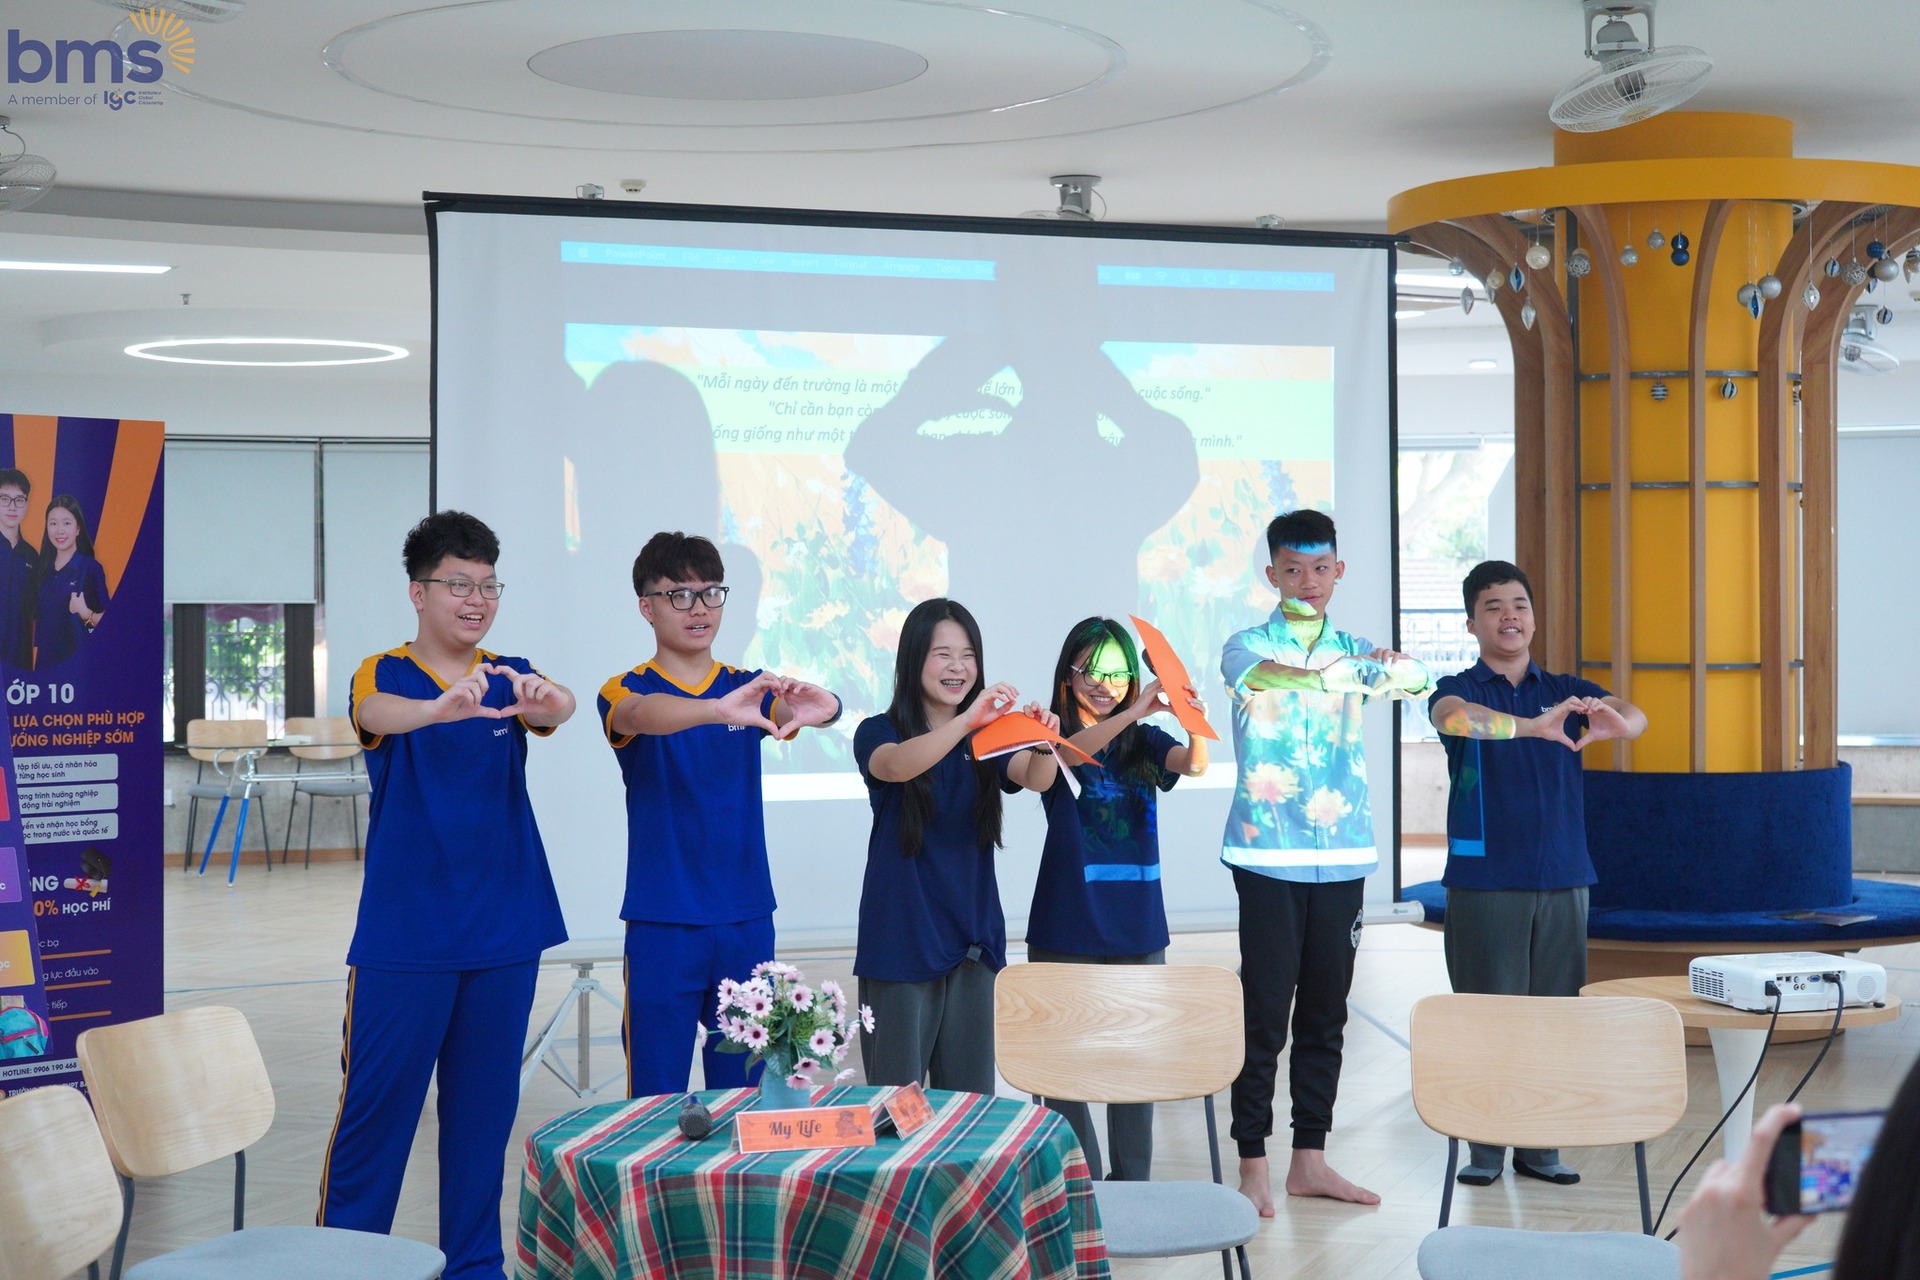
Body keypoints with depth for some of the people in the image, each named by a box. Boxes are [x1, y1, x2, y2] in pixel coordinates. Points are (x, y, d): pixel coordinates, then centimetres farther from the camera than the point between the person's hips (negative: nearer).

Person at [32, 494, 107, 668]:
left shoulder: (91, 568, -8)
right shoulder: (43, 569, 8)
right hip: (45, 660, 5)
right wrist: (33, 660, 9)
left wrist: (86, 614, -25)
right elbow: (36, 618, 14)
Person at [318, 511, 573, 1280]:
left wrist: (545, 702, -42)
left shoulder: (508, 679, 6)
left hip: (503, 935, 3)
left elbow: (559, 707, -17)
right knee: (376, 1102, 0)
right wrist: (442, 706, -50)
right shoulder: (385, 674, -3)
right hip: (404, 936, -3)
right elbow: (378, 713, -27)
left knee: (485, 1105, 10)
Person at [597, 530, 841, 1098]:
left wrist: (819, 706, -37)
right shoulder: (627, 689, -2)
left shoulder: (749, 689, 9)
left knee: (744, 1084, 8)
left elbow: (797, 712, -11)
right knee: (657, 1091, 0)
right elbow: (642, 715, -26)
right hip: (662, 923, -3)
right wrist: (718, 709, -46)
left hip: (746, 920, 3)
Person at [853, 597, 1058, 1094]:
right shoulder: (879, 732, -1)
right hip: (900, 940, -3)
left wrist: (1044, 743, -34)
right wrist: (966, 722, -41)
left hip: (972, 941, 4)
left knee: (969, 1097, 7)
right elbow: (896, 766, -25)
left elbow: (1037, 779, -10)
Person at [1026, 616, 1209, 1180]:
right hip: (1066, 928, -3)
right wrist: (1131, 713, -41)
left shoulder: (1143, 742, 6)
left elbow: (1193, 764, -13)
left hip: (1137, 927, 3)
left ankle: (1132, 1188, 21)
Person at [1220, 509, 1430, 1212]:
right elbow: (1263, 674, -22)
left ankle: (1309, 1160, 18)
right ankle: (1253, 1165, 4)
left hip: (1342, 855, 4)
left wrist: (1387, 667, -25)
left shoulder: (1354, 649, 14)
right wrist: (1361, 672, -23)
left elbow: (1416, 676, -5)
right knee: (1264, 1014, -4)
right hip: (1268, 854, -4)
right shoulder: (1247, 646, 2)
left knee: (1326, 1014, 9)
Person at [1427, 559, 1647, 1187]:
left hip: (1562, 878, 3)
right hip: (1484, 880, -3)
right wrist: (1532, 725, -41)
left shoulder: (1567, 692, 11)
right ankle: (1485, 1147, 8)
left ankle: (1539, 1145, 14)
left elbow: (1634, 717, -8)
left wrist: (1614, 721, -33)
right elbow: (1453, 717, -25)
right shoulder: (1459, 690, 1)